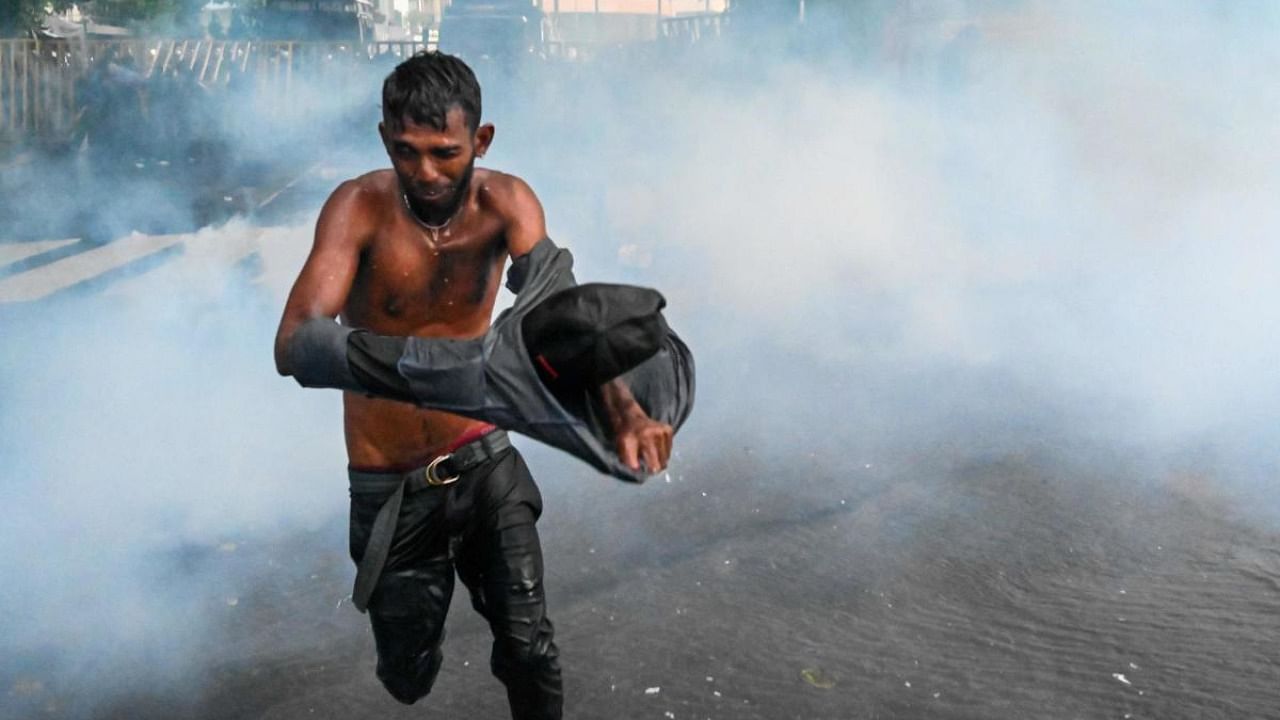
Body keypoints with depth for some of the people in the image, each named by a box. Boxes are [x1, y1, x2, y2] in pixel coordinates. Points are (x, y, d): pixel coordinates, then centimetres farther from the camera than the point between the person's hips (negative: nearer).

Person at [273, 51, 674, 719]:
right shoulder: (359, 207, -20)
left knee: (529, 651, -8)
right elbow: (293, 345, -33)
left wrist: (622, 408, -47)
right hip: (388, 487, -1)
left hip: (484, 462, 1)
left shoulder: (506, 202, -12)